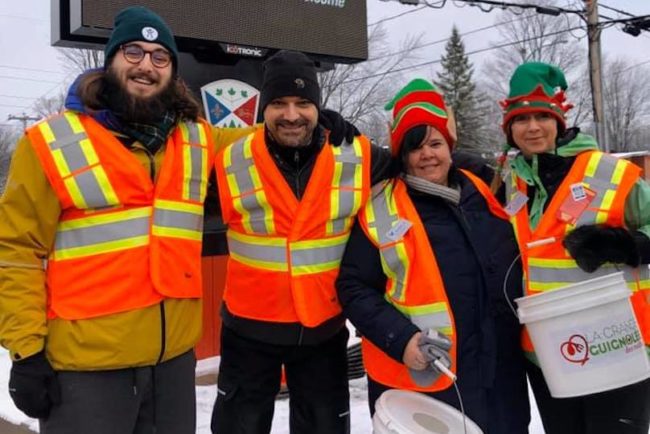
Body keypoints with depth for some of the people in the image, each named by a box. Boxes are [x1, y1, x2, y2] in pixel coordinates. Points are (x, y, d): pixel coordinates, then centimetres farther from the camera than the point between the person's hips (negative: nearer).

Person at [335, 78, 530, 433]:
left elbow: (514, 262, 20)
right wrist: (400, 339, -19)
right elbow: (354, 287, -8)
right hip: (420, 382, -5)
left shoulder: (481, 191, 8)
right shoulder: (379, 210, -7)